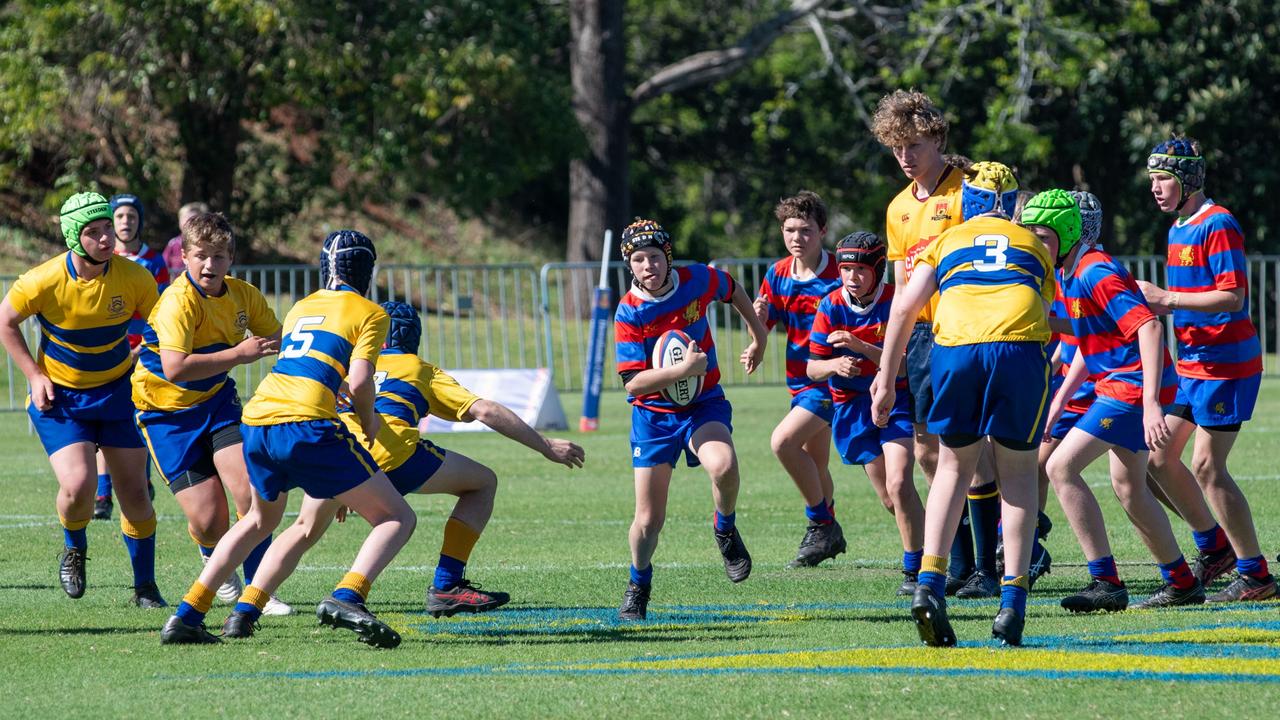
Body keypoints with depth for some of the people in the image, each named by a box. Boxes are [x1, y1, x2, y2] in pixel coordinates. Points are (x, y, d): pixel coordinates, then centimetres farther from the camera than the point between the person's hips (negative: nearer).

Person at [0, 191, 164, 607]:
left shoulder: (134, 278, -15)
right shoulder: (44, 282, -21)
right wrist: (35, 376, -8)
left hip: (118, 391, 2)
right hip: (59, 397, -2)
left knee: (135, 493, 1)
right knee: (78, 485, -20)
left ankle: (145, 588, 18)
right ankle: (74, 548, 14)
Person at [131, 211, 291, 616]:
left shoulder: (243, 295, -5)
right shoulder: (179, 302, -26)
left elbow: (277, 338, 12)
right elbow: (175, 369, -37)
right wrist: (238, 354, -36)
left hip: (217, 400, 5)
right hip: (167, 411, -5)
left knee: (251, 490, -18)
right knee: (207, 519, -9)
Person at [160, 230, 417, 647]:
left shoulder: (302, 307, 26)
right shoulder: (369, 313, 7)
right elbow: (359, 382, -4)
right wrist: (369, 425, 13)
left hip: (254, 423, 6)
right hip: (306, 427, -6)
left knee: (261, 520, 32)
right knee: (398, 519, 1)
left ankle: (186, 616, 24)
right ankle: (346, 598, -25)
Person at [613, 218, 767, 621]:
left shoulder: (698, 281, -9)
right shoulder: (629, 314, -16)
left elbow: (733, 290, 16)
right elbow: (633, 383, -21)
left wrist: (758, 335, 26)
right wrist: (683, 369, -32)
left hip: (704, 406, 1)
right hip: (653, 414, -1)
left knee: (723, 467, -32)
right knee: (649, 519, -2)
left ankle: (725, 529, 0)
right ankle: (638, 585, 28)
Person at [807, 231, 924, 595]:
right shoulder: (831, 307, -7)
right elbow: (813, 367, -3)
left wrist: (862, 348, -32)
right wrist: (834, 365, -26)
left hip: (895, 398, -3)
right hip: (851, 405, 3)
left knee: (899, 484, -19)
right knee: (890, 499, 5)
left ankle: (915, 569, -9)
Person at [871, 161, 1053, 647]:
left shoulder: (947, 242, 26)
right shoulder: (1034, 246, 31)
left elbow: (905, 307, 14)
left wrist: (886, 379, 15)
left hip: (956, 347, 0)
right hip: (1020, 348, 0)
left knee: (955, 465, 19)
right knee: (1017, 472, 14)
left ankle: (930, 584, 3)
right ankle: (1013, 600, 5)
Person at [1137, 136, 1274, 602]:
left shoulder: (1217, 226, -15)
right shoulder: (1178, 229, 15)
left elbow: (1233, 297, -22)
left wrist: (1168, 298, -22)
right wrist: (1158, 305, 6)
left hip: (1225, 364, -10)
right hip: (1193, 365, 10)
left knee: (1207, 467, -9)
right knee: (1159, 458, 10)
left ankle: (1256, 576, -2)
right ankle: (1213, 546, 24)